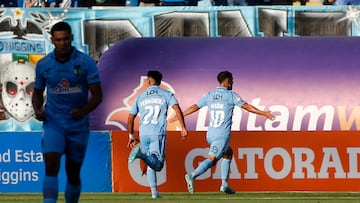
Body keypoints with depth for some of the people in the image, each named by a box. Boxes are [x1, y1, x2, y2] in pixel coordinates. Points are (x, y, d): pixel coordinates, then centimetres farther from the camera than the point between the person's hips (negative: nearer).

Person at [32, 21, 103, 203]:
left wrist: (83, 111, -26)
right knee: (51, 165, -20)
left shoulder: (86, 63, -6)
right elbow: (38, 92, 15)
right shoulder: (43, 65, 1)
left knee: (73, 173, 8)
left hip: (78, 125, 0)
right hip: (53, 122, 0)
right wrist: (37, 110, -6)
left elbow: (97, 95, -8)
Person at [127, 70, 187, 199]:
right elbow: (177, 109, -5)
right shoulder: (166, 95, 10)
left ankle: (154, 192, 5)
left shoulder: (140, 97, 17)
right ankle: (142, 154, -38)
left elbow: (130, 118, 15)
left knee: (150, 164, 14)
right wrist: (183, 128, -3)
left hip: (143, 134, 3)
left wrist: (131, 135, 24)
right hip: (158, 134, -3)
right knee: (157, 164, -10)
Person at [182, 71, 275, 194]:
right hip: (222, 135, -7)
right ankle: (192, 176, -36)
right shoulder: (231, 95, -3)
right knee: (212, 159, -14)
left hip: (210, 134, 7)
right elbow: (247, 107, -5)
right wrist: (264, 113, -1)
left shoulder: (209, 95, 12)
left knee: (228, 153, 24)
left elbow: (194, 107, 15)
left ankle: (224, 184, 16)